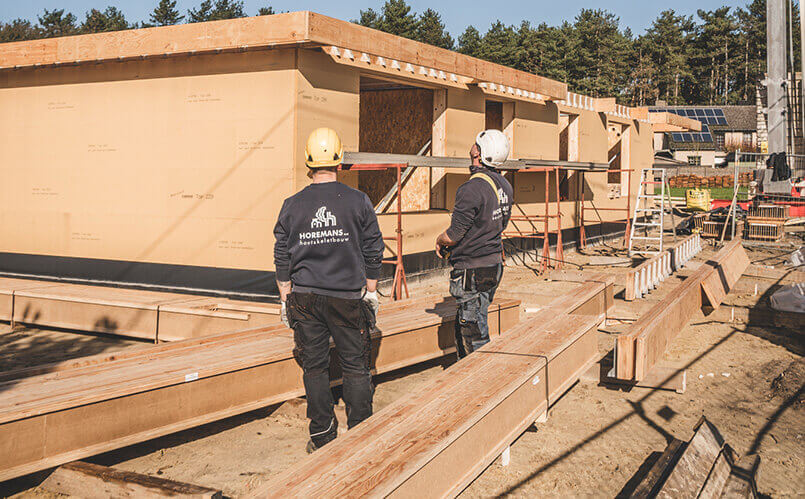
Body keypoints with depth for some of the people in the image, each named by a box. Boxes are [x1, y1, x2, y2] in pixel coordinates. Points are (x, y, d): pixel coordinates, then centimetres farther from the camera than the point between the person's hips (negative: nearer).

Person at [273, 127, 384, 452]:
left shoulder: (292, 206, -1)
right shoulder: (359, 201, -5)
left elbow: (282, 258, 4)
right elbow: (373, 252, 0)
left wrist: (285, 297, 13)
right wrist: (371, 292, 9)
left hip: (305, 298, 1)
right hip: (348, 296, -1)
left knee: (314, 366, 11)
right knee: (355, 366, 8)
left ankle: (322, 436, 17)